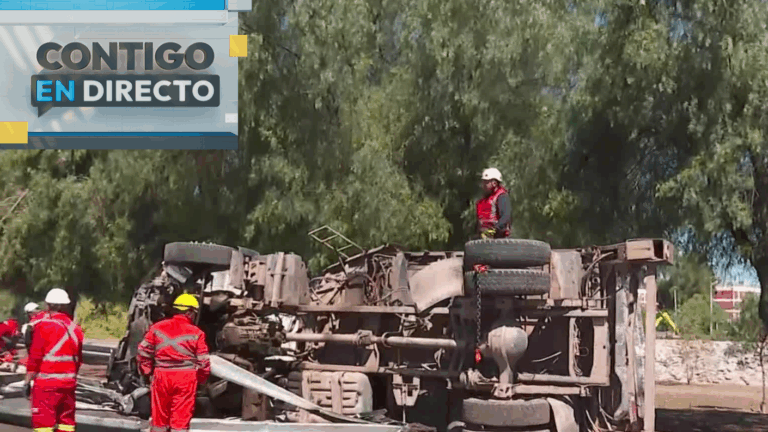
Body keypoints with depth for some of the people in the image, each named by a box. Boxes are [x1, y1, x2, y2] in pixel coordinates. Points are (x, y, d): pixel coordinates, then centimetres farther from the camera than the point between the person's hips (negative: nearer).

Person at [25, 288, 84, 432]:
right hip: (68, 383, 7)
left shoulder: (43, 325, -10)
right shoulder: (75, 328, 11)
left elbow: (35, 358, -12)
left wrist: (27, 381, -6)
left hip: (47, 383, -6)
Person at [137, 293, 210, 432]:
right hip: (186, 379, -3)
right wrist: (201, 380, 14)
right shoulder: (196, 333, -3)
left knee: (160, 417, 14)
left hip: (161, 376, 3)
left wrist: (147, 372, 18)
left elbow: (143, 351, 5)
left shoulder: (157, 327, 5)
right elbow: (203, 362, -3)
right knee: (181, 419, 2)